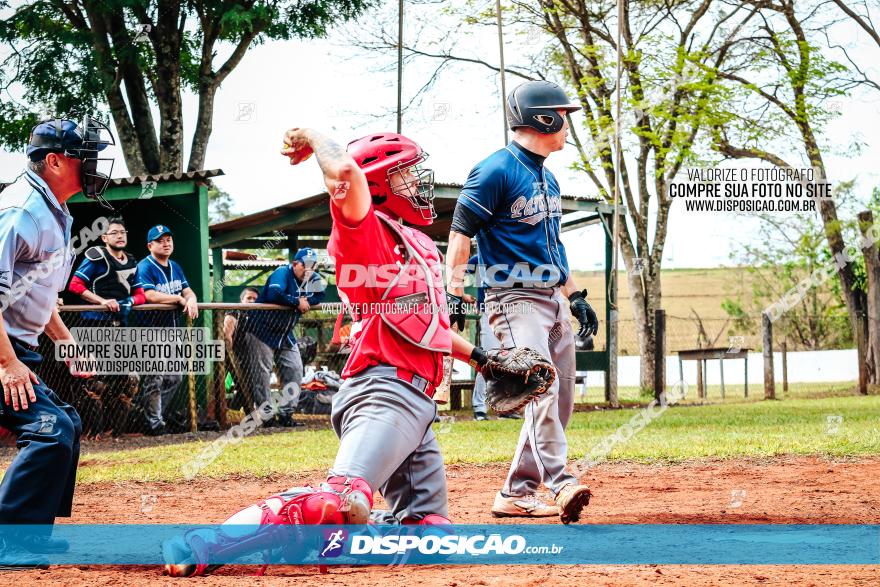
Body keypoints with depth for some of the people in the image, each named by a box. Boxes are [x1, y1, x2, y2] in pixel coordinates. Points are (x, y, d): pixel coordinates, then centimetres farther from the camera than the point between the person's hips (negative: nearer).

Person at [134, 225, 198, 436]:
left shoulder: (175, 267, 14)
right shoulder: (145, 267, -12)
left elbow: (188, 290, 12)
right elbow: (150, 295, -25)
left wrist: (191, 299, -13)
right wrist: (179, 298, -15)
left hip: (173, 330, 8)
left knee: (175, 378, 11)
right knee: (155, 379, -8)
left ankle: (159, 416, 21)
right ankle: (154, 423, -3)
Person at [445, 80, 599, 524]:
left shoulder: (547, 179, 18)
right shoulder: (496, 170, -9)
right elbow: (460, 234, -12)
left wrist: (575, 296, 23)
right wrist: (454, 293, -21)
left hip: (554, 299, 9)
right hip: (516, 299, -9)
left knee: (558, 402, 6)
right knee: (542, 386, -24)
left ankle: (516, 494, 11)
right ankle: (561, 485, -32)